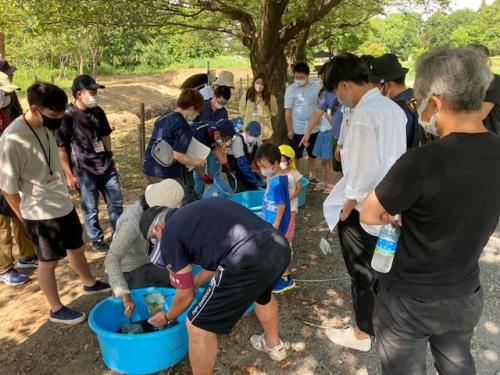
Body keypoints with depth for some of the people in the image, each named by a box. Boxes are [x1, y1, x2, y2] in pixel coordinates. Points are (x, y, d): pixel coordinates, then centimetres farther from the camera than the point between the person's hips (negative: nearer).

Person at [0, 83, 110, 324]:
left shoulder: (46, 126, -3)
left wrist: (63, 191, 16)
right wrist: (24, 216, -7)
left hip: (63, 204, 7)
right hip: (41, 214, -7)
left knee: (76, 248, 25)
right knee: (48, 262, 12)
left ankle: (90, 284, 49)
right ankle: (56, 309, 32)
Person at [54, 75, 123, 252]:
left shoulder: (98, 112, 1)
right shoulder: (67, 116, -15)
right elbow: (60, 148, -12)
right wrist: (69, 175, -11)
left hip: (106, 167, 6)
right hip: (84, 171, -5)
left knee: (116, 202, 14)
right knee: (91, 208, 9)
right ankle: (97, 240, 28)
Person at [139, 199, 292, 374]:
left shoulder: (169, 235, 8)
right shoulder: (196, 210, 29)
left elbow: (186, 295, 16)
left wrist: (167, 317, 36)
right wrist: (196, 281, 51)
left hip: (248, 261, -9)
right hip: (279, 246, 9)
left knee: (198, 326, 12)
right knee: (262, 292, 41)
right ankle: (273, 345, 64)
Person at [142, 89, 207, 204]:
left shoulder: (162, 119, 11)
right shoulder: (183, 127, -14)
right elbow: (178, 155, -19)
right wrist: (196, 163, -4)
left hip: (148, 169, 9)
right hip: (167, 175, -8)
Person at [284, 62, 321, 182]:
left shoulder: (316, 86, -3)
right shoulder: (290, 89, -9)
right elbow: (288, 111, -8)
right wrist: (289, 129, -10)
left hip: (314, 128, 3)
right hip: (298, 129, -2)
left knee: (312, 155, 16)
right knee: (296, 156, 9)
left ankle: (311, 177, 30)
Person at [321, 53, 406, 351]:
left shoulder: (364, 114, -24)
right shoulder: (393, 108, 4)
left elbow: (364, 172, -26)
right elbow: (395, 158, 10)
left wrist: (346, 209, -13)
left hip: (363, 209, -8)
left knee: (362, 273, 11)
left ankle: (362, 334, 32)